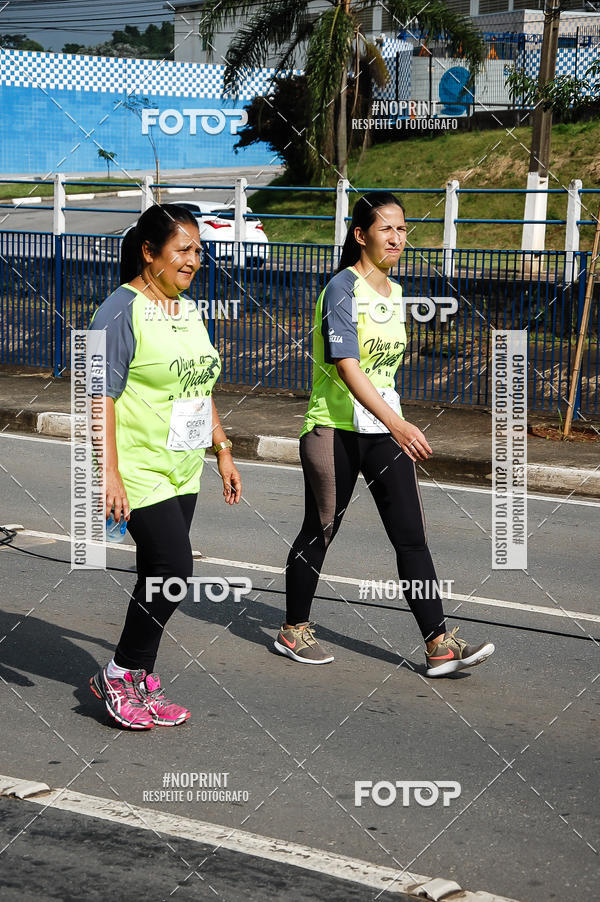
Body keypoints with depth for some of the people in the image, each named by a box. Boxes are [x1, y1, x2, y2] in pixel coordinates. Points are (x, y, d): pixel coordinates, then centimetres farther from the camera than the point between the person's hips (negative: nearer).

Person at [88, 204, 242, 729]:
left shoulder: (189, 310, 14)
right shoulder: (122, 311, -13)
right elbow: (101, 395, -17)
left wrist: (223, 450, 19)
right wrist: (109, 473, -22)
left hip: (183, 471, 8)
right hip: (138, 469, -8)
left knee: (159, 576, 9)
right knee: (174, 568, -13)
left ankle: (142, 683, 19)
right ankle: (119, 675, 3)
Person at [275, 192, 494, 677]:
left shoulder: (394, 292, 11)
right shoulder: (342, 288, -13)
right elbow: (347, 367, -24)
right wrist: (397, 423, -32)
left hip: (386, 431, 7)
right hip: (336, 431, -7)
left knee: (412, 536, -1)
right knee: (319, 532, 7)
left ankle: (439, 644, -3)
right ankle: (294, 631, 23)